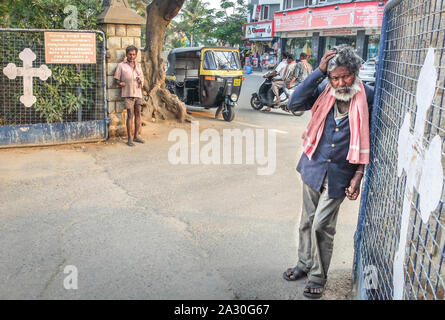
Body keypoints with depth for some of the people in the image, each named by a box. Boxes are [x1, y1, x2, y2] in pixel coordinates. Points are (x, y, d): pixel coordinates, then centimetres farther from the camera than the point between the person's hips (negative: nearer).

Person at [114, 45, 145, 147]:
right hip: (128, 94, -5)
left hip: (138, 93, 5)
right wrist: (120, 83, -16)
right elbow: (117, 79, 4)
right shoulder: (121, 65, 3)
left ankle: (136, 136, 14)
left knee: (138, 114, 5)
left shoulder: (138, 65, 17)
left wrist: (141, 82, -1)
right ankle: (129, 138, -5)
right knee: (130, 115, -8)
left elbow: (142, 78, 21)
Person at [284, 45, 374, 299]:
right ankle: (305, 264, 37)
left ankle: (318, 277, 21)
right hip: (314, 166, 3)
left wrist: (358, 176, -6)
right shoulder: (324, 92, -5)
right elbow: (294, 103, -21)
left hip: (340, 174, -3)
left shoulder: (369, 97, -10)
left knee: (322, 226, 0)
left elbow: (368, 141, -4)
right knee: (307, 221, 16)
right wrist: (319, 71, -22)